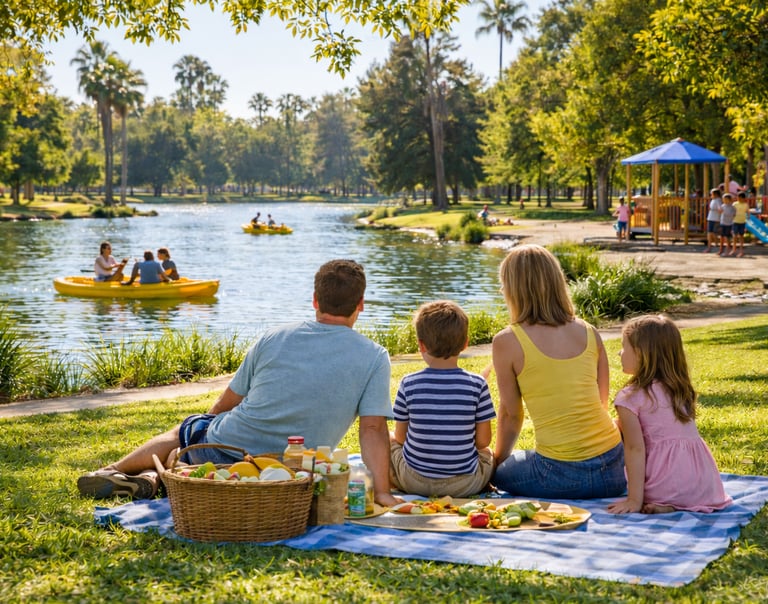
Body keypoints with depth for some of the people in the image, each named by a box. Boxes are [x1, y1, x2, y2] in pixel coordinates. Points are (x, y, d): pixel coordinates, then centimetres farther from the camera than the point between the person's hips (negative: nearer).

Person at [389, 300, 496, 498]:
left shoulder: (408, 384, -10)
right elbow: (483, 440, -5)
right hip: (466, 485, 0)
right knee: (487, 453, 33)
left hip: (414, 483, 0)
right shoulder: (477, 384, -11)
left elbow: (400, 437, 1)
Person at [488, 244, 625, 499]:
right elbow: (602, 403, 14)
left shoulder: (506, 342, -6)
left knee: (494, 469, 22)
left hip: (562, 477, -5)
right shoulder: (589, 332, 6)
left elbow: (510, 415, 3)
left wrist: (498, 459, 21)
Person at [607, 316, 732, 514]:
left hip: (665, 487, -6)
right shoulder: (679, 389, 13)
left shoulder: (630, 398, -7)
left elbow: (635, 449, -12)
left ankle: (667, 506, -3)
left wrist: (635, 500, -13)